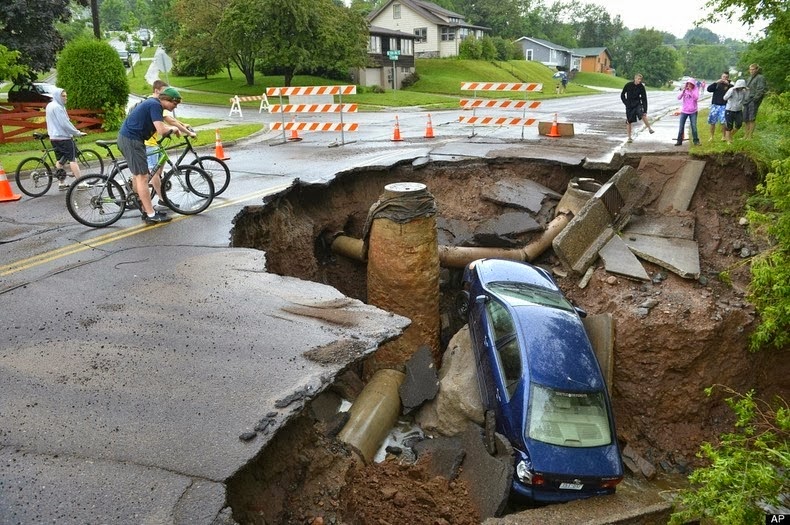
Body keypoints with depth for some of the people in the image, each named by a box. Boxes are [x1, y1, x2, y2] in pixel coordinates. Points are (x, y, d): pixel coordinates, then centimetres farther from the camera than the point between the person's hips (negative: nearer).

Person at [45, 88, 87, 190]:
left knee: (59, 160, 11)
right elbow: (65, 123, -20)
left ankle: (61, 183, 14)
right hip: (63, 137, -9)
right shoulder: (57, 107, -16)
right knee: (73, 159, -7)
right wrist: (77, 133, -13)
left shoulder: (50, 106, 15)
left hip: (53, 137, 9)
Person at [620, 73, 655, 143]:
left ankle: (649, 128, -18)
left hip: (637, 104, 0)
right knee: (629, 121, 2)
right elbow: (622, 95, 5)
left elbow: (644, 99, -6)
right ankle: (629, 137, 13)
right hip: (629, 106, 0)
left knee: (642, 115, -29)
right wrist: (626, 103, -6)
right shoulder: (628, 85, -7)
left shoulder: (641, 87, -6)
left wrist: (645, 110, -12)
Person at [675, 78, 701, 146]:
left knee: (694, 127, -1)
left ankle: (696, 141, 8)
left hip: (693, 112, -1)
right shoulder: (684, 90, 2)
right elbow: (679, 98, -9)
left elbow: (696, 98, -17)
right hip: (684, 111, 2)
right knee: (681, 127, 3)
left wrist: (691, 91, -21)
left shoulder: (695, 90, -2)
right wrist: (683, 90, -21)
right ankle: (679, 141, 11)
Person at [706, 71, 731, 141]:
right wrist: (716, 82, -15)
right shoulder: (717, 84, 9)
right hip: (715, 105, 2)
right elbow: (709, 89, -5)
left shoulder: (730, 85, 6)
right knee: (712, 122, 3)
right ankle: (711, 137, 15)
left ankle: (723, 136, 3)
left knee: (723, 122, -11)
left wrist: (728, 84, -16)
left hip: (724, 106, -2)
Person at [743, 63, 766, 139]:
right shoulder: (750, 78, 20)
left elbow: (761, 90, -12)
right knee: (745, 119, 7)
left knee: (751, 119, -7)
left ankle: (750, 136, -5)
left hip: (753, 101, -8)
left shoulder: (760, 78, -5)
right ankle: (745, 136, 14)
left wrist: (755, 99, -19)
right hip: (747, 100, 8)